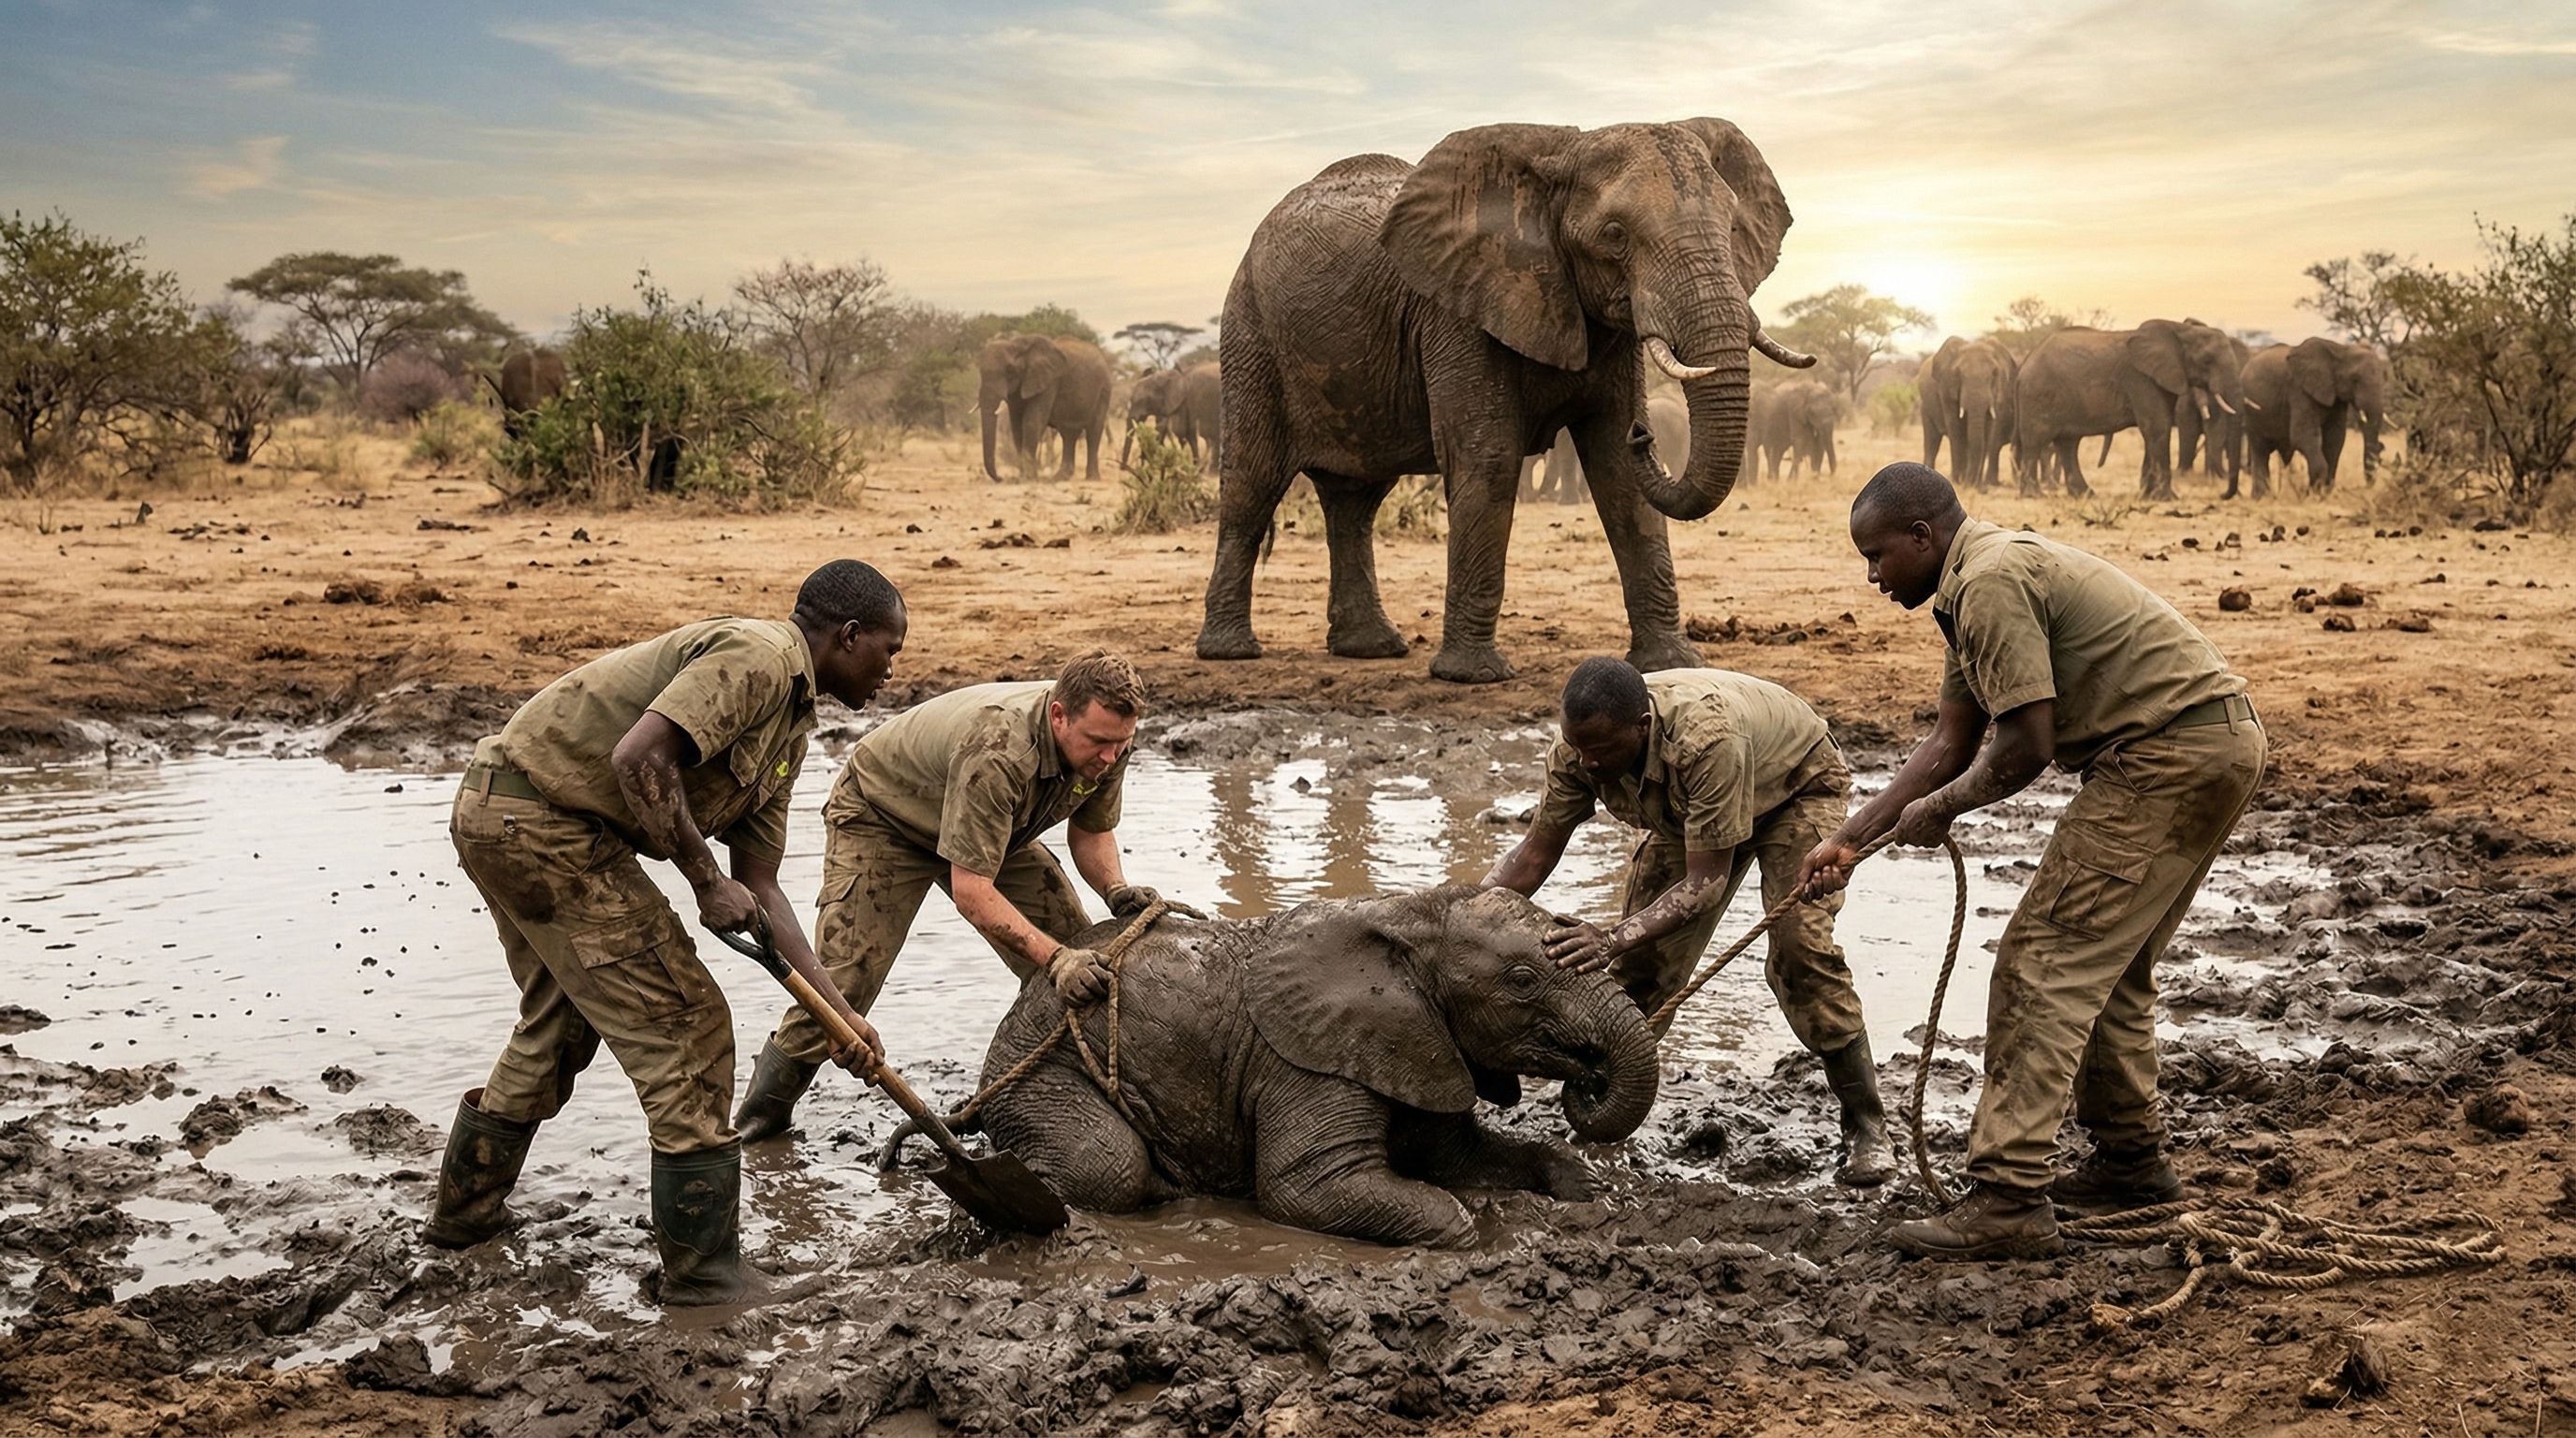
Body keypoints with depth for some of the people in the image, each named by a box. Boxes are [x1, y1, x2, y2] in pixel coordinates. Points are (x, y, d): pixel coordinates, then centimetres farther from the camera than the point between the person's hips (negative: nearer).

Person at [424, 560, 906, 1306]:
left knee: (560, 1024, 28)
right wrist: (706, 881, -18)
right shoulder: (754, 656, -15)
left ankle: (466, 1208, 44)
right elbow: (640, 758, -27)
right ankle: (703, 1267, 3)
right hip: (542, 819, -11)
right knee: (683, 1027, -5)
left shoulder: (791, 728, 16)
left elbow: (758, 888, 17)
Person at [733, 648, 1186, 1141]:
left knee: (1088, 959, -6)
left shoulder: (1103, 739, -22)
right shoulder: (995, 752, -45)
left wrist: (1116, 890, -23)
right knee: (843, 979, -17)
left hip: (990, 826, 7)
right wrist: (1056, 960, -51)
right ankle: (762, 1111, 2)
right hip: (880, 815, -7)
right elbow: (971, 891, -43)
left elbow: (1091, 831, -2)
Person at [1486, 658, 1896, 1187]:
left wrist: (1613, 940, -56)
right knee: (1645, 950, -5)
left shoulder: (1706, 739, -46)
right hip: (1688, 808, 6)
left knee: (1800, 945, -22)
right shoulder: (1580, 745, -28)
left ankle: (1866, 1124, -10)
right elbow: (1535, 852, -17)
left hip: (1798, 788, -6)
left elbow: (1705, 884, -43)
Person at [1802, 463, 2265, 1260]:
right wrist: (1850, 839, 14)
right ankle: (2132, 1158, 34)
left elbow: (2028, 745, -19)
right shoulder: (1975, 585, 17)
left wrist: (1940, 809, -2)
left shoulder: (1992, 581, -16)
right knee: (2109, 963, 21)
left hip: (2172, 756, -11)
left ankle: (2011, 1198, -12)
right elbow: (1951, 741, 18)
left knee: (2045, 962, -11)